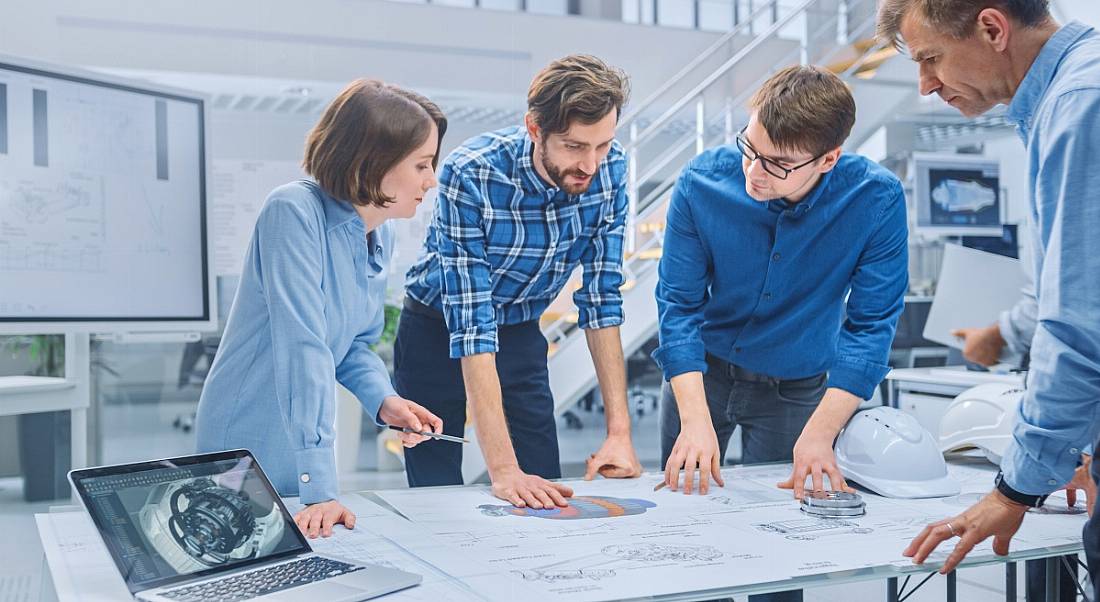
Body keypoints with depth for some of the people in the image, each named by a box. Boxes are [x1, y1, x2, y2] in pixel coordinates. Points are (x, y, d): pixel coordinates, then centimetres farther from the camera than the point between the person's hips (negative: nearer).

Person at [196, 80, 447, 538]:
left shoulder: (381, 235, 1)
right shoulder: (295, 211, -24)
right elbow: (303, 347, -31)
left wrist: (383, 401, -9)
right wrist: (320, 488, -35)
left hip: (308, 446, 8)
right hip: (249, 444, -7)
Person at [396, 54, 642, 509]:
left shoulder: (610, 169, -18)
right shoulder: (470, 174, -32)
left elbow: (601, 297, -12)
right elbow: (470, 325, -34)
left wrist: (619, 429, -17)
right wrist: (502, 468, -39)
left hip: (521, 333, 4)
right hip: (438, 332, -3)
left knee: (546, 497, 1)